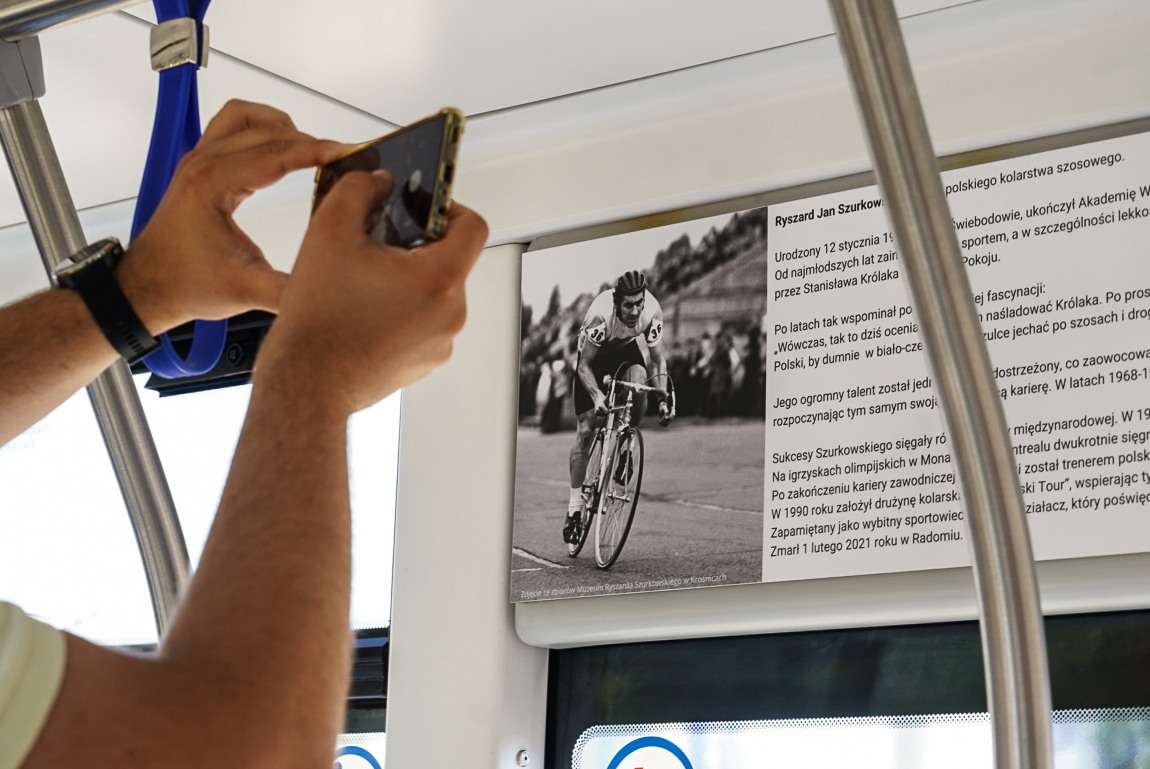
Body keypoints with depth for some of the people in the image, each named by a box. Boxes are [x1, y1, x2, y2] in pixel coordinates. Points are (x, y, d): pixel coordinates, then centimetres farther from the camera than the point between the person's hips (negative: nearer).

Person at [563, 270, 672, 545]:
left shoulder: (652, 311, -31)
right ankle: (574, 507, 2)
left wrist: (663, 399, -33)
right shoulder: (600, 314, -38)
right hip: (594, 355, -2)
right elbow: (585, 365, -31)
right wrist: (597, 396, -46)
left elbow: (658, 359, -21)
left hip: (626, 350, 2)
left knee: (639, 377, -34)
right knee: (585, 431, -7)